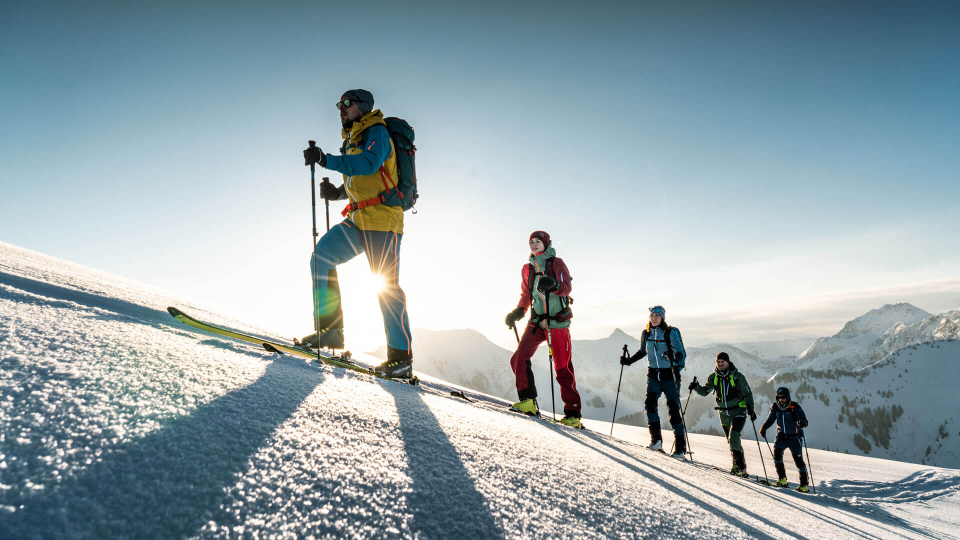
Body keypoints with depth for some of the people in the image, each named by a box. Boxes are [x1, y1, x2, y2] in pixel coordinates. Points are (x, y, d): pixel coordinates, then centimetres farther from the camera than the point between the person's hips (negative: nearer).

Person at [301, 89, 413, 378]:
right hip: (357, 221, 8)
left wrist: (326, 159, -26)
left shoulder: (377, 132, -4)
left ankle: (402, 357, -3)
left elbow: (368, 164, -24)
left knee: (387, 285, -9)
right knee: (322, 256, -10)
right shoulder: (352, 141, 23)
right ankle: (330, 329, -8)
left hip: (382, 218, -8)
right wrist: (337, 192, 8)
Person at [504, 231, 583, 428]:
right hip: (536, 321, 5)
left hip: (558, 322, -4)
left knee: (563, 369, -3)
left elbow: (567, 286, -11)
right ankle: (527, 401, -3)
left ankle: (573, 413, 6)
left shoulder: (556, 263, 1)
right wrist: (518, 312, 7)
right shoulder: (527, 269, 14)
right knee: (519, 359, -13)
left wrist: (553, 285, -31)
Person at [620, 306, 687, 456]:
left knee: (673, 409, -6)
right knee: (650, 402, -16)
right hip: (653, 374, 4)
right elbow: (643, 351, 20)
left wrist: (675, 357, -38)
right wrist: (629, 361, 8)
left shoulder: (671, 333, -9)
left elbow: (681, 353, -16)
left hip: (669, 374, -4)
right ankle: (656, 439, -7)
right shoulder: (646, 333, 5)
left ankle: (680, 445, 8)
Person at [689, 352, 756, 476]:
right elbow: (705, 391, 4)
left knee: (733, 437, -20)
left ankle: (739, 465, -11)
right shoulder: (713, 377, 1)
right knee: (731, 441, 10)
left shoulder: (737, 376, -10)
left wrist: (750, 410, -16)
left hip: (738, 411, -5)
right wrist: (696, 387, -16)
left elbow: (747, 394, -6)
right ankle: (740, 465, 24)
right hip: (724, 413, 5)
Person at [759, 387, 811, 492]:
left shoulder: (794, 407, -15)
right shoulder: (775, 407, -3)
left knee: (798, 459, -3)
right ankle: (782, 479, -4)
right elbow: (770, 419, 8)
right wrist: (763, 428, -9)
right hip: (782, 435, 3)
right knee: (776, 452, -17)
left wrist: (802, 423, -44)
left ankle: (804, 484, 15)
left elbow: (805, 421, -19)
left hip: (794, 437, -3)